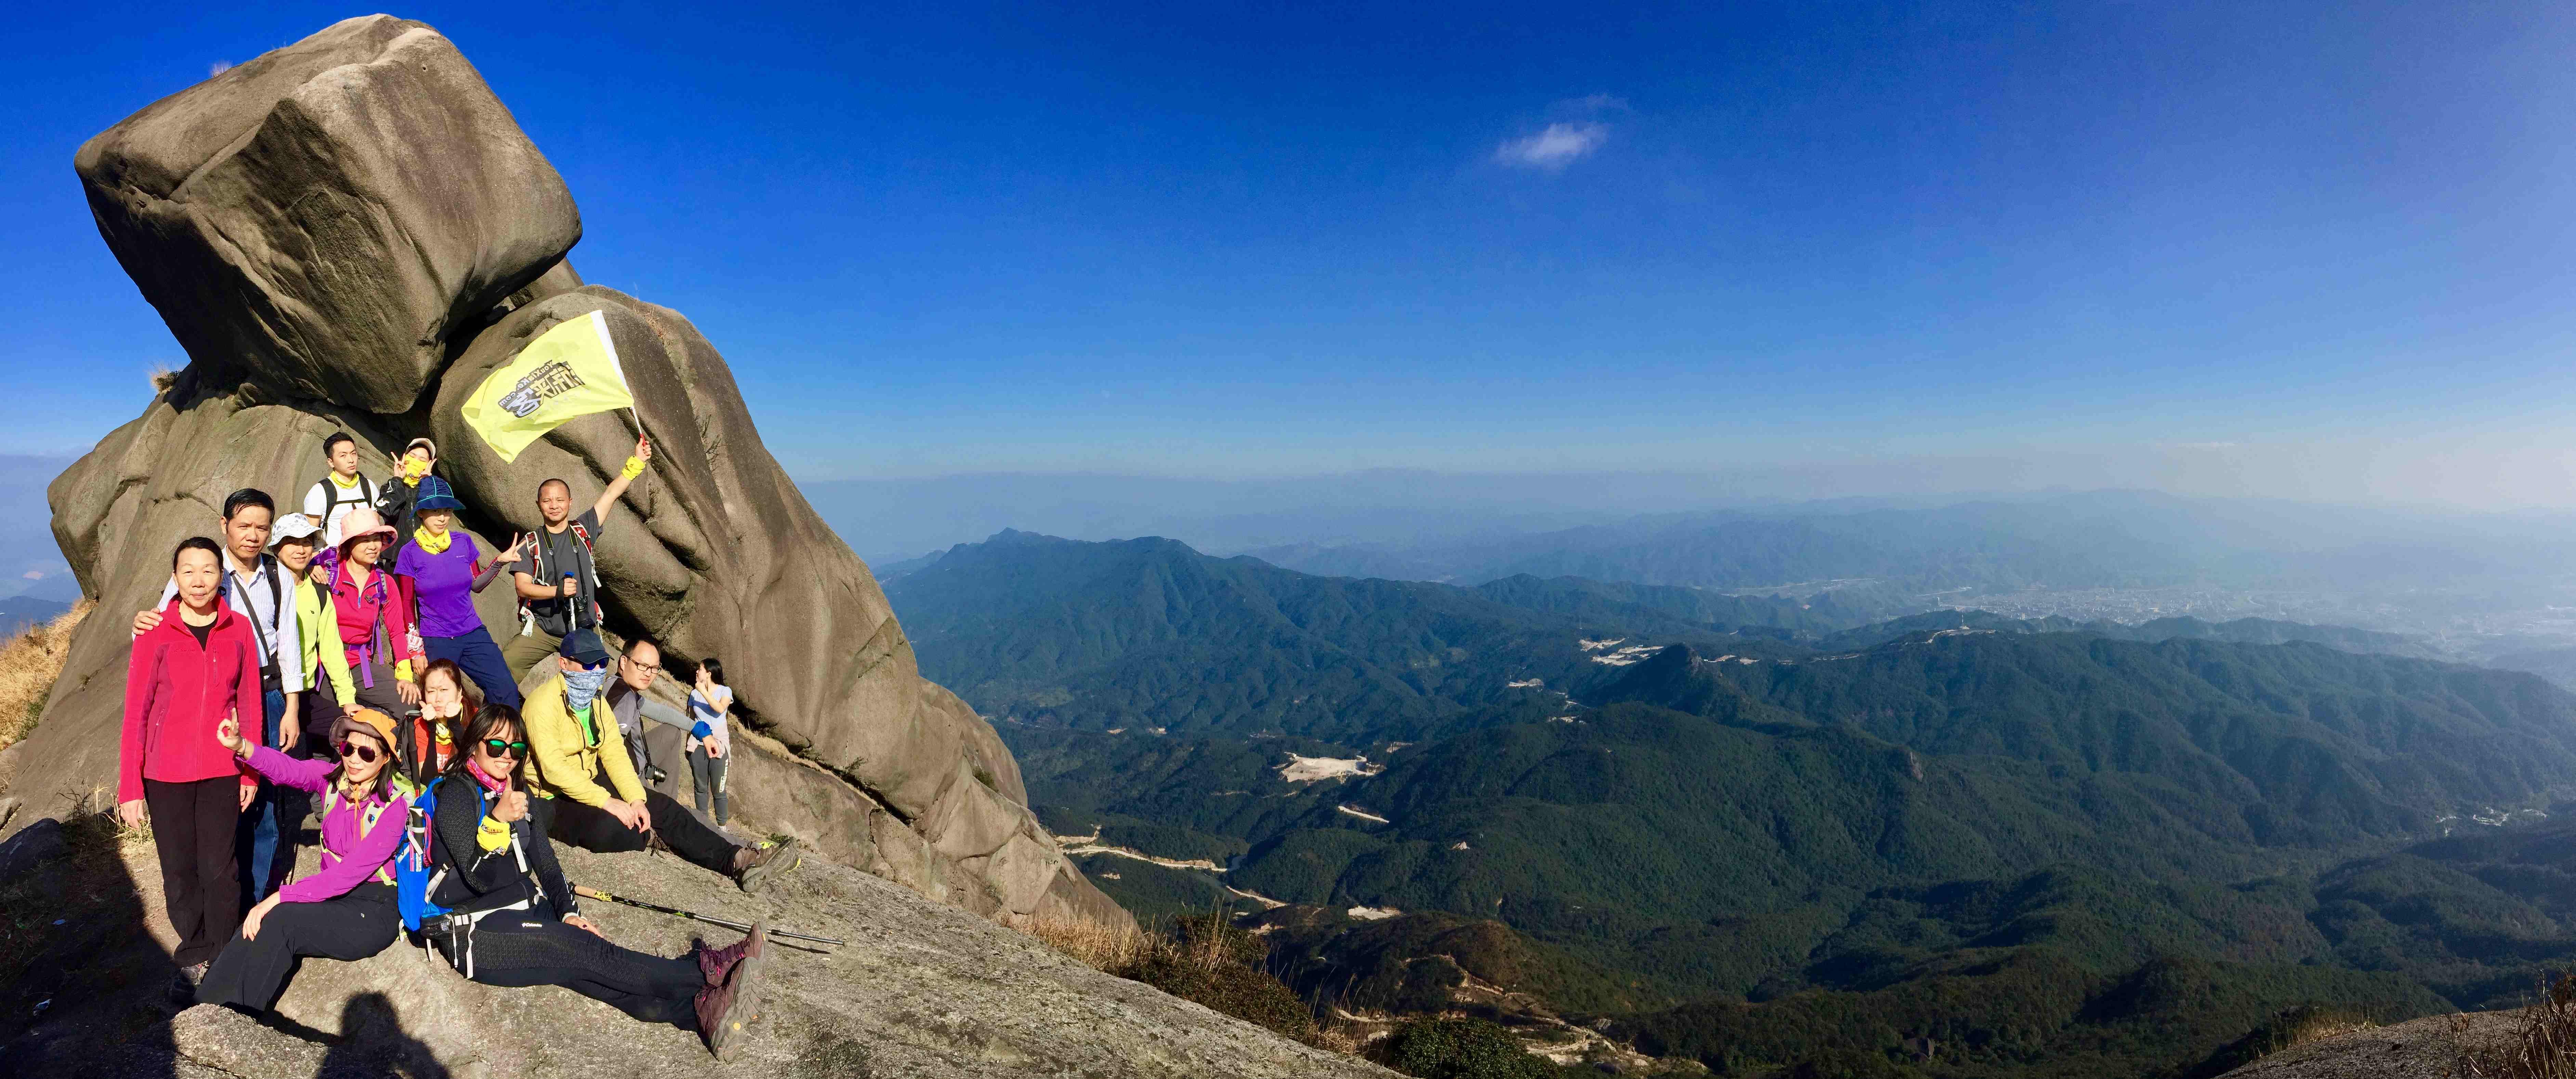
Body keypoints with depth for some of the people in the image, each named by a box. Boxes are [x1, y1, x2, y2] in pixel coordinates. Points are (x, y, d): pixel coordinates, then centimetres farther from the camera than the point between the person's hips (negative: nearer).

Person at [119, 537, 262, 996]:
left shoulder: (239, 630, 0)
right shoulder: (155, 634, -6)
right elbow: (136, 713, -4)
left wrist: (251, 771, 5)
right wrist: (130, 789, -6)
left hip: (222, 771, 1)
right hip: (166, 774, -1)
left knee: (219, 869, 3)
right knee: (180, 872, 8)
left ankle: (222, 960, 18)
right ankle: (195, 959, 25)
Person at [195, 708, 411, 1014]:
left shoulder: (396, 804, -16)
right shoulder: (332, 777, 1)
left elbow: (351, 873, -21)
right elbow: (289, 769, -18)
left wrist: (279, 898, -23)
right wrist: (241, 746, -36)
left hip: (374, 912, -5)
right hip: (331, 894, 5)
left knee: (276, 922, -23)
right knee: (264, 921, -22)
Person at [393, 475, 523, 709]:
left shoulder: (464, 542, 2)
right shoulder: (410, 553, -6)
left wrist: (500, 562, -2)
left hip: (473, 634, 2)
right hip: (435, 642, -2)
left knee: (507, 691, -9)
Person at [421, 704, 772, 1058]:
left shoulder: (517, 792, 13)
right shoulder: (456, 793, -9)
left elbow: (545, 862, 16)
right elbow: (480, 879, -18)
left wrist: (569, 913, 2)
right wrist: (497, 821, -34)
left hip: (528, 908, 5)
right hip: (476, 932, -5)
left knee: (584, 967, -22)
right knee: (588, 952, -26)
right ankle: (709, 968, -37)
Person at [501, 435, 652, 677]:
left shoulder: (582, 530, 5)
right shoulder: (530, 543, 2)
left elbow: (611, 494, 0)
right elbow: (523, 586, -7)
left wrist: (636, 462, -5)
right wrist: (557, 591, -24)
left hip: (584, 630, 1)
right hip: (541, 629, -1)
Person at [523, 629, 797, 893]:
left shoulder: (595, 701, 8)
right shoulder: (544, 703, -19)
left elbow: (614, 753, 2)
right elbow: (553, 768, -28)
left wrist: (637, 799, -12)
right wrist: (607, 802, -31)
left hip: (590, 782, 8)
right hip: (550, 799, -8)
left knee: (662, 806, -7)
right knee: (611, 829, -35)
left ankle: (737, 860, -14)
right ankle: (650, 835, 0)